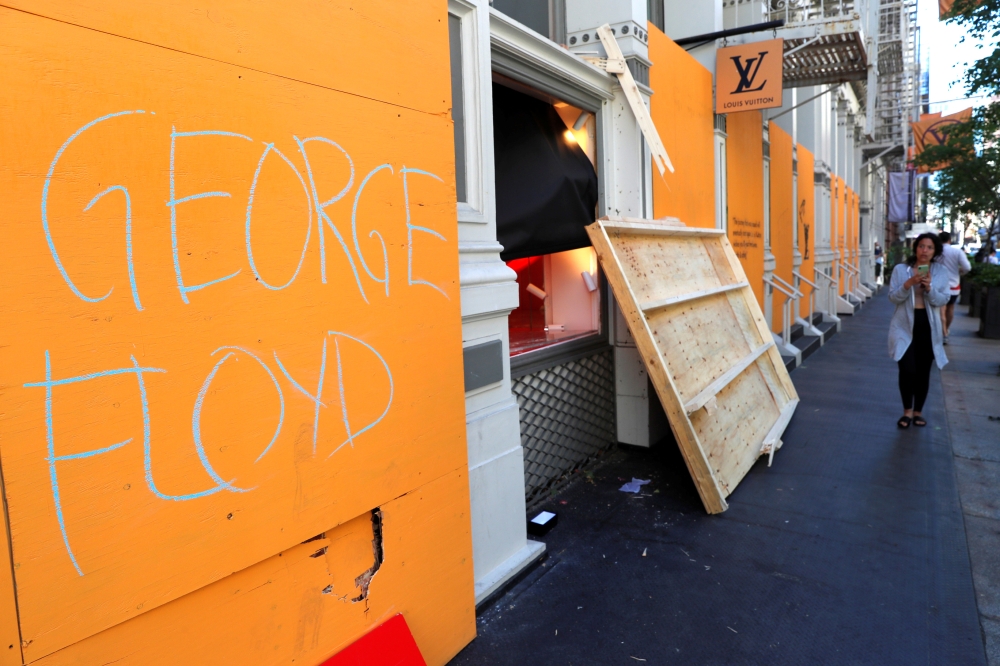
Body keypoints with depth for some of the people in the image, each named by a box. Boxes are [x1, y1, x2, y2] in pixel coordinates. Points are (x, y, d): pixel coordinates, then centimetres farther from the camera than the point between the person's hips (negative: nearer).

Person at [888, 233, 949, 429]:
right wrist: (908, 284, -22)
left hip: (928, 326, 2)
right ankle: (907, 411, 11)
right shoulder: (901, 269, -1)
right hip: (905, 325, -2)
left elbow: (943, 300, -3)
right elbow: (893, 297, -5)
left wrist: (930, 288, -21)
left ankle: (918, 411, 23)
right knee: (907, 369, -8)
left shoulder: (941, 272, 3)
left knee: (923, 371, 8)